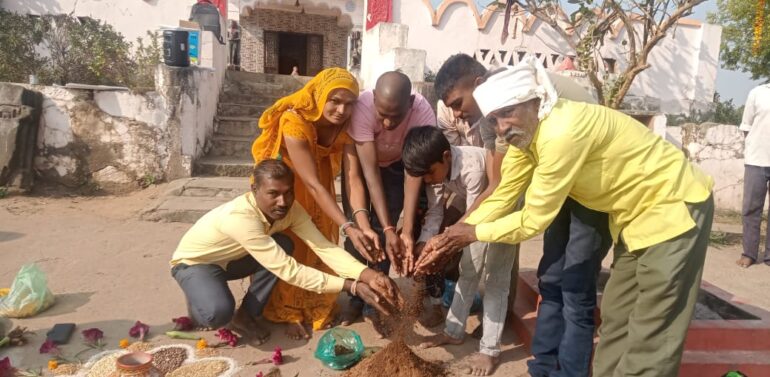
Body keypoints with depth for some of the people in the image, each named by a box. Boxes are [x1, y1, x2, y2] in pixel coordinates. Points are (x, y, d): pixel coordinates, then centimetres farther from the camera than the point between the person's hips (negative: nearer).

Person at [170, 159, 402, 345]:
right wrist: (350, 286, -47)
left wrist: (367, 275, -44)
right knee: (219, 312, -35)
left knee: (283, 247, -19)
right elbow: (288, 271, -43)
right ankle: (200, 307, 4)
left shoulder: (290, 209, -20)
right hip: (194, 263, -6)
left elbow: (324, 247, -28)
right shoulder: (239, 217, -41)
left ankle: (245, 316, 0)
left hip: (229, 260, 7)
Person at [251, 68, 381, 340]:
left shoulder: (343, 127, -24)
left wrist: (363, 225, -47)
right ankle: (288, 314, 16)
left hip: (318, 189, 4)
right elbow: (313, 185, -40)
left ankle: (318, 310, 24)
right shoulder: (294, 123, -38)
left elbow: (354, 178, -32)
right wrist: (348, 228, -47)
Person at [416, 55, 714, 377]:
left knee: (651, 336, -4)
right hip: (636, 213, 9)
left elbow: (533, 219, -25)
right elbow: (502, 197, 1)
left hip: (674, 206, -9)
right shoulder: (525, 132, -4)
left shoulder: (562, 131, -32)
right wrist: (450, 239, -6)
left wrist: (472, 234, -13)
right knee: (615, 316, 17)